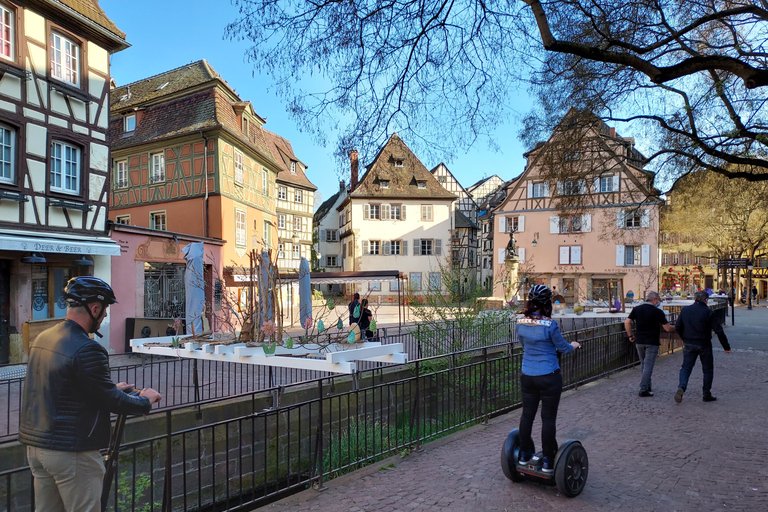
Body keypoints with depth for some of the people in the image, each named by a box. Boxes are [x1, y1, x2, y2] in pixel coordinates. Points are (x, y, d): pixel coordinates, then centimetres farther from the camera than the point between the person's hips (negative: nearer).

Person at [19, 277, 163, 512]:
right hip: (71, 451, -9)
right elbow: (110, 401, -18)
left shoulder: (42, 339, 6)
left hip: (35, 445, 9)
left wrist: (113, 389, 21)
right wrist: (146, 400, 0)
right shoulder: (87, 349, -22)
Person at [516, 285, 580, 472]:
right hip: (548, 376, -5)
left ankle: (524, 455, 27)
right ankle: (548, 461, 15)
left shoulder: (521, 323, -2)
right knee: (548, 417, 6)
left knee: (527, 414, 15)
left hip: (527, 376, 5)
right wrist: (573, 346, 17)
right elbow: (564, 347, -5)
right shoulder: (549, 324, -18)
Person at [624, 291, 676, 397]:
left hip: (639, 341, 4)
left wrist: (630, 335, 7)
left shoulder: (636, 309, 4)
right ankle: (643, 390, -4)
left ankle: (647, 385, 27)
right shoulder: (658, 312, -8)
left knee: (644, 364, 19)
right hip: (652, 342, -4)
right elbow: (667, 328, -5)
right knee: (648, 366, -2)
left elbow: (627, 322, -2)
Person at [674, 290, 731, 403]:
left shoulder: (685, 310, 1)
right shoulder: (708, 312, -10)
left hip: (689, 344, 3)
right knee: (708, 369, 13)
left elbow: (678, 326, 6)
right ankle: (706, 394, 18)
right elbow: (719, 331, -8)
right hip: (704, 345, -2)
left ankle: (681, 387, -17)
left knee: (686, 367, 7)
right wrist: (726, 347, 0)